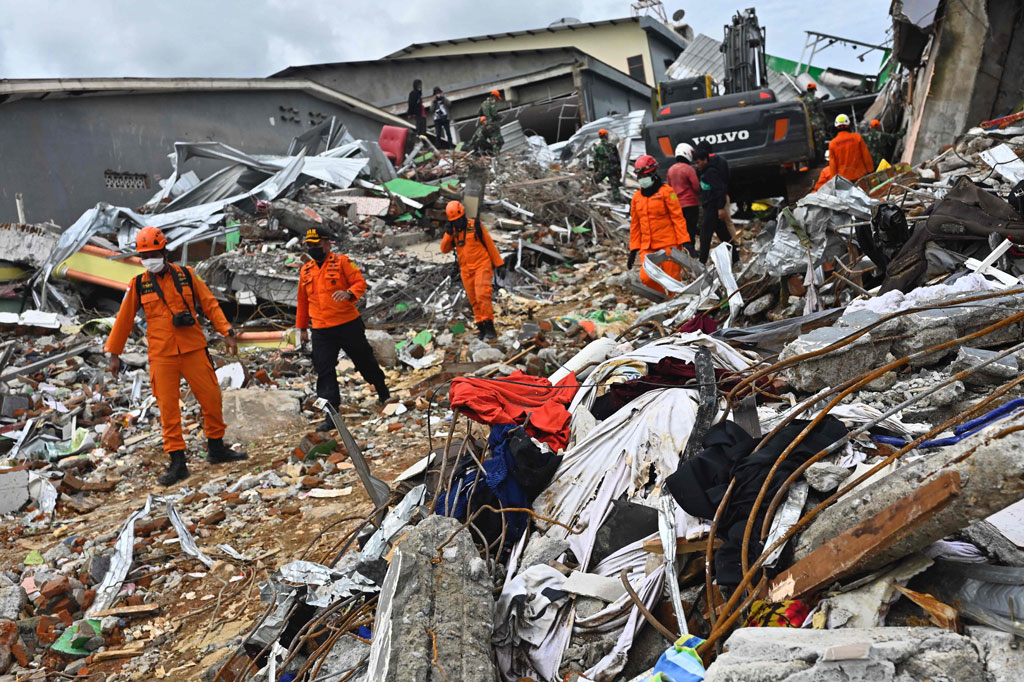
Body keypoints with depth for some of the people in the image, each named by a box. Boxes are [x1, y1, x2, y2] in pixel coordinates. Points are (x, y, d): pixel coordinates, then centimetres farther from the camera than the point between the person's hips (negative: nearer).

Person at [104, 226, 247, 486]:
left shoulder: (186, 275, 4)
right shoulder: (138, 285, 4)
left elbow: (210, 304, 5)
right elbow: (124, 319, 10)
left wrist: (227, 332, -4)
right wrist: (114, 353, 12)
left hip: (194, 350, 1)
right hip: (161, 356, 0)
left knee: (211, 398, 4)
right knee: (168, 407, -2)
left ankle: (216, 449, 22)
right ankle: (177, 462, 5)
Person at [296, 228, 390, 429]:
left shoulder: (341, 262, -2)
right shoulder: (305, 270, 13)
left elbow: (360, 282, -9)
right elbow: (303, 301, 20)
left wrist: (349, 293, -30)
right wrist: (301, 327, 20)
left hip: (348, 324, -3)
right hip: (321, 331, 4)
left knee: (364, 361, 12)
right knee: (324, 372, -4)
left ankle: (383, 393, 36)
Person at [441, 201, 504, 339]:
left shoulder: (475, 225, -5)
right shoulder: (452, 230, 9)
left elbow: (489, 244, -1)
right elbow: (444, 249, 1)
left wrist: (498, 264, -1)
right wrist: (448, 233, -14)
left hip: (481, 266, -4)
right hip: (466, 270, 5)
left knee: (482, 296, -19)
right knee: (474, 301, 5)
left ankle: (489, 327, -16)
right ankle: (481, 328, 12)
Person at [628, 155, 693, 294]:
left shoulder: (666, 191, -2)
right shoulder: (636, 197, 12)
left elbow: (677, 217, -4)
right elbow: (635, 225, 17)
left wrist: (685, 241, -11)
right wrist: (633, 249, 14)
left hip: (668, 244, -4)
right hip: (647, 247, 4)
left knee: (671, 279, -3)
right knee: (646, 278, -11)